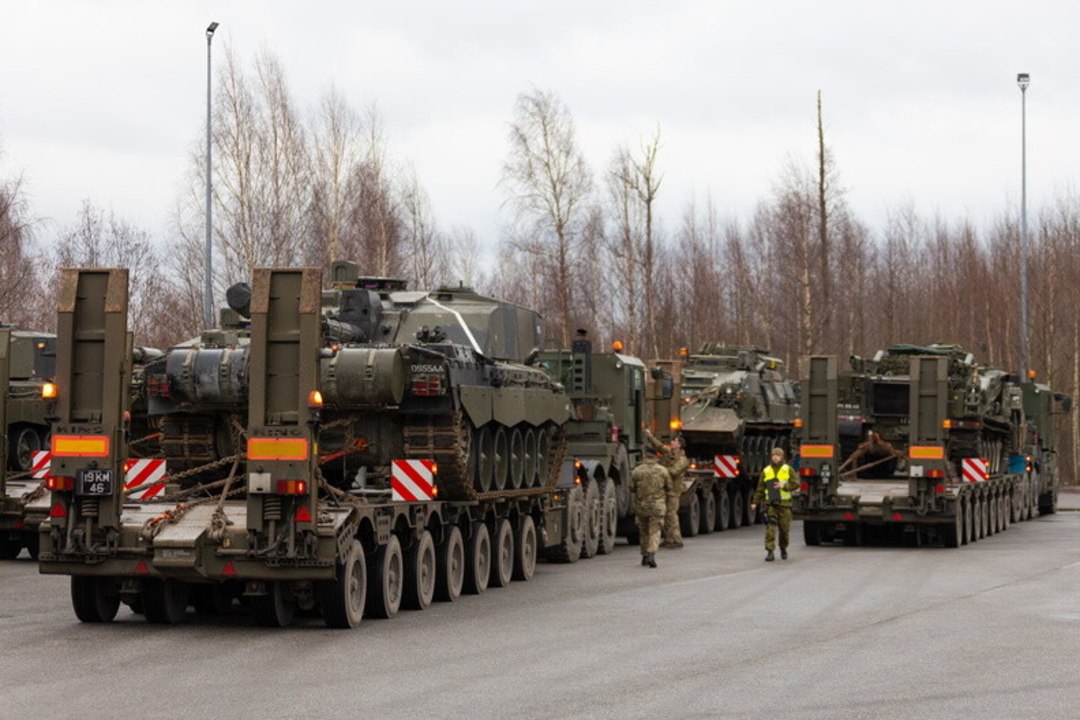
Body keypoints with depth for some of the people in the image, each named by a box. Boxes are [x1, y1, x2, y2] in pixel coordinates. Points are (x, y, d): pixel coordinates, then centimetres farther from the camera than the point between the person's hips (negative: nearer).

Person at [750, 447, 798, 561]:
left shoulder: (788, 469, 3)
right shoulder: (766, 471, 8)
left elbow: (796, 484, -5)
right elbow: (760, 489, 11)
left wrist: (784, 485, -21)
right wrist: (755, 503, 5)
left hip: (784, 504, -1)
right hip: (770, 504, 1)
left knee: (784, 529, 6)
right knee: (770, 527, -11)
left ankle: (783, 549, 30)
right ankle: (770, 552, -14)